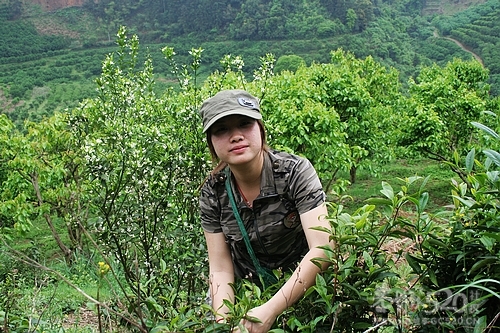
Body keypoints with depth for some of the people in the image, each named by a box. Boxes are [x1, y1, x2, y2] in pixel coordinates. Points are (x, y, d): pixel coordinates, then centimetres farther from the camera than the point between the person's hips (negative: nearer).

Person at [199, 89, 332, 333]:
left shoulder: (296, 172, -17)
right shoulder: (212, 192, -9)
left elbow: (322, 249, -25)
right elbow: (220, 268, -7)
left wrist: (270, 311, -31)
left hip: (303, 289, -1)